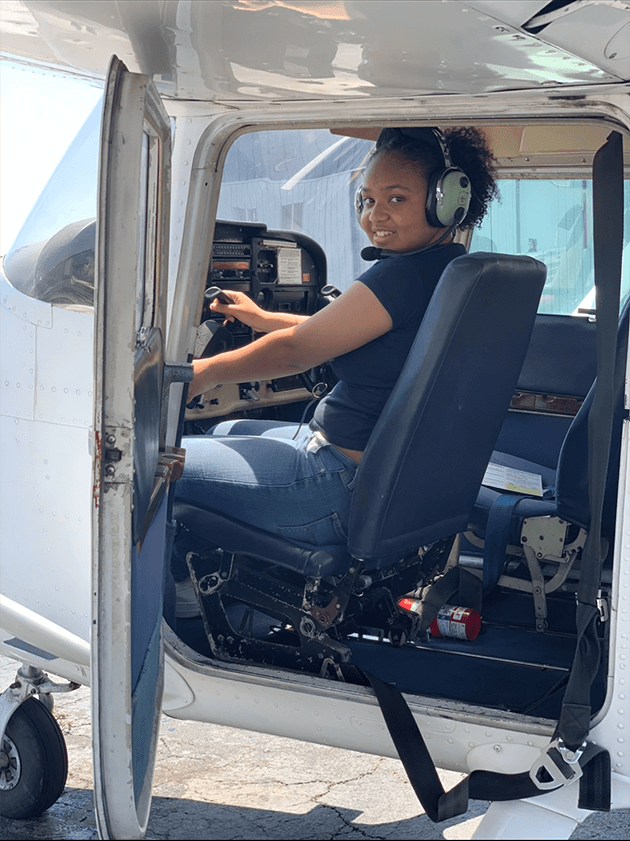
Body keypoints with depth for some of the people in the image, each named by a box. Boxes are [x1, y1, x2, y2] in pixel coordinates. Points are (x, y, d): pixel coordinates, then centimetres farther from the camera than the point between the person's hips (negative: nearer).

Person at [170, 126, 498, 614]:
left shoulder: (409, 274, -23)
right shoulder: (450, 269, 7)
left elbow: (295, 351, -14)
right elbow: (331, 332, 22)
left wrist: (202, 375, 1)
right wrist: (261, 317, 31)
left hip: (349, 492, -11)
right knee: (223, 434, 32)